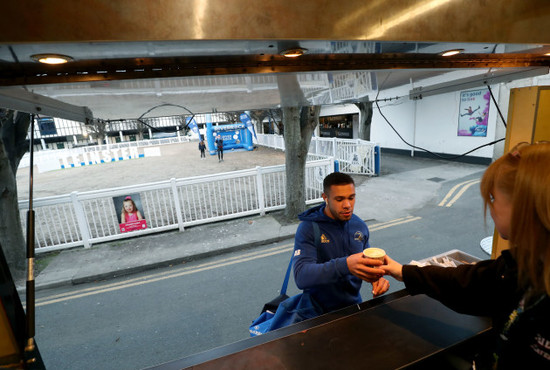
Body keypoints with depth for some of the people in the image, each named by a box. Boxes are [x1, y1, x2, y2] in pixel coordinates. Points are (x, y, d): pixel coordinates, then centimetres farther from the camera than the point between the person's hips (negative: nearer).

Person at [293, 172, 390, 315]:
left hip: (354, 303, 5)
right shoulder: (308, 228, -16)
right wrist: (345, 265, -39)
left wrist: (376, 277, -9)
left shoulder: (360, 226, 2)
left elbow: (367, 262, 14)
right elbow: (301, 276, -26)